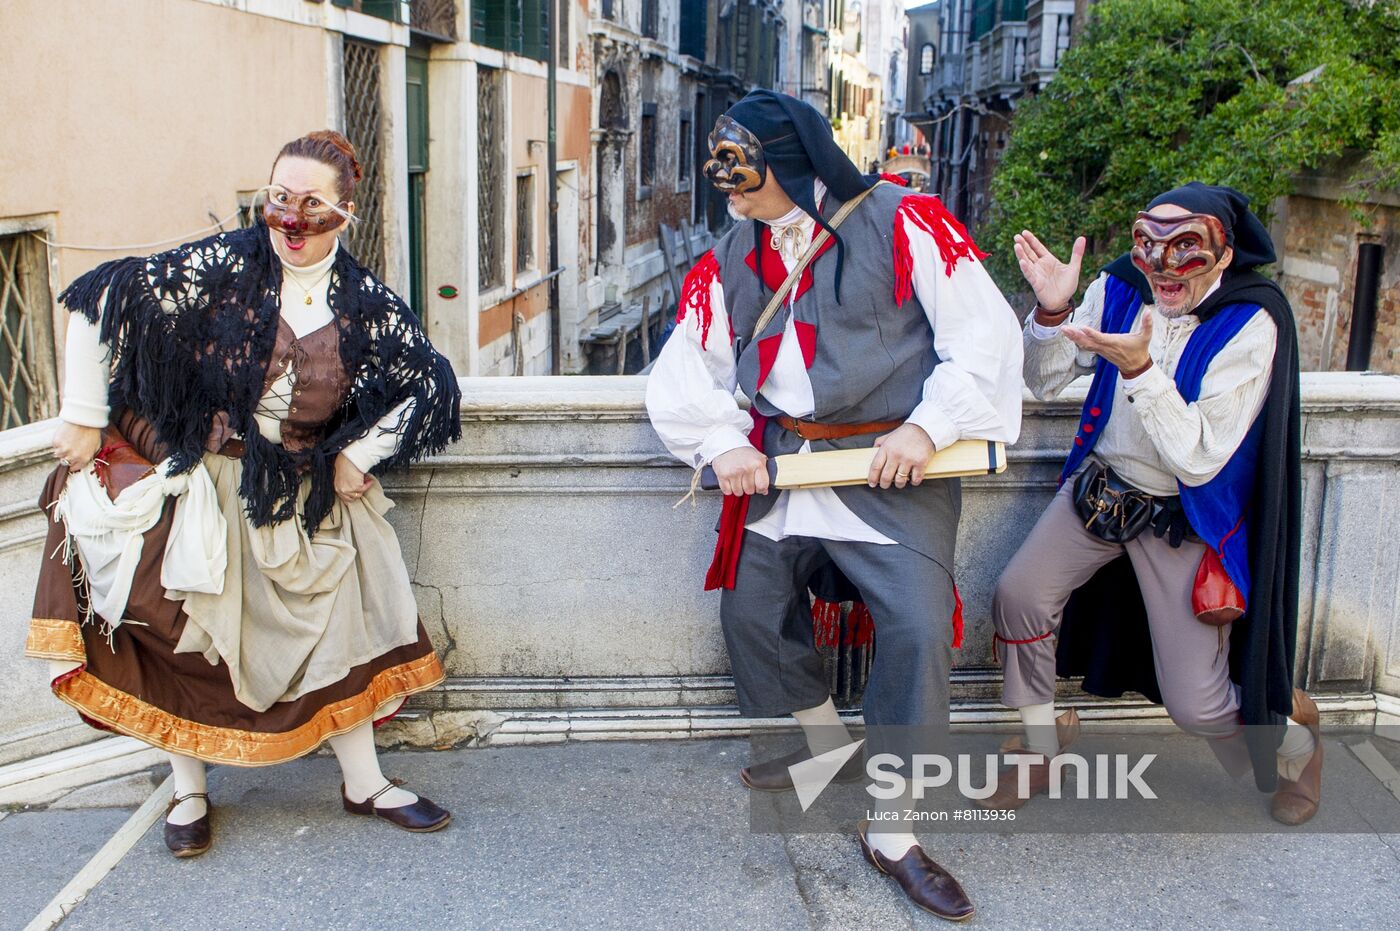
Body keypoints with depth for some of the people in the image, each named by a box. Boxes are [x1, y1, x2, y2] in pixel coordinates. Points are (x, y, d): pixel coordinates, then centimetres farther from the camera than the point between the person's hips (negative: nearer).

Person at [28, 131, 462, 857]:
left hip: (303, 502, 3)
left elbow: (430, 383, 0)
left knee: (338, 626, 6)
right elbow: (106, 300, -16)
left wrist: (355, 457, -5)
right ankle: (189, 793, 26)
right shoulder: (222, 265, -15)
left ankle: (364, 783, 24)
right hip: (194, 485, -2)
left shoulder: (364, 303, -6)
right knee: (185, 632, 4)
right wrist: (82, 420, -13)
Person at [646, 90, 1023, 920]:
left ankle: (893, 834, -1)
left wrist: (927, 426, -17)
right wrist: (721, 444, -3)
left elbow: (986, 331, -11)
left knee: (917, 628, -17)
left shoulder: (902, 223, -8)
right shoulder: (730, 260, 9)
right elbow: (685, 369, 12)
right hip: (779, 468, 6)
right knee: (751, 609, 13)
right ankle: (831, 755, 38)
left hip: (891, 465, -6)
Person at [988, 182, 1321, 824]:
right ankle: (1043, 748, 14)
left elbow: (1198, 459, -25)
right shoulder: (1120, 288, -8)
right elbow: (1045, 382, -1)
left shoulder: (1251, 325, -20)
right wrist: (1052, 313, -21)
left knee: (1195, 704, -4)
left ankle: (1291, 732, 33)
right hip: (1100, 485, 4)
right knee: (1018, 596, -11)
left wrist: (1139, 368, -36)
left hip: (1183, 519, -4)